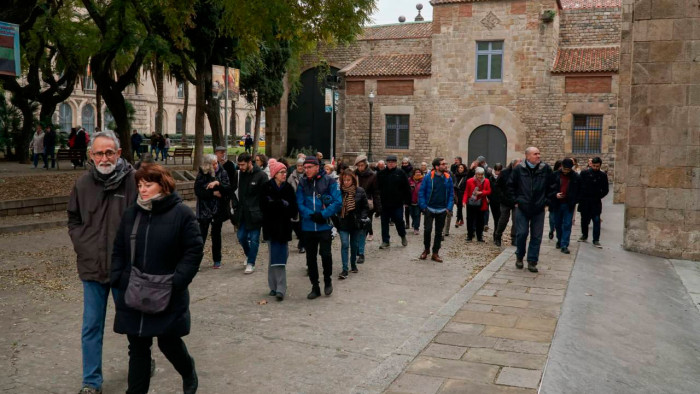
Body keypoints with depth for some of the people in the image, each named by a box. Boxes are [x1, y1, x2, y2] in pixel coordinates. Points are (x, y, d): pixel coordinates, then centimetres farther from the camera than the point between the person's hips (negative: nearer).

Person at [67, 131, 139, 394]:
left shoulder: (133, 181, -11)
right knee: (91, 328, 10)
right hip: (92, 268, 3)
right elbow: (74, 221, 12)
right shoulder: (83, 184, 1)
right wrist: (83, 248, -1)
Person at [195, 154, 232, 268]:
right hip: (204, 210, -1)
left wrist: (217, 183, -23)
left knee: (216, 234, 9)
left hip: (218, 209, 1)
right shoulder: (201, 174, -4)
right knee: (202, 234, -6)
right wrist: (213, 193, -13)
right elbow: (198, 191, -8)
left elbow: (228, 189, -8)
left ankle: (217, 260, 19)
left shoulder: (222, 173, -1)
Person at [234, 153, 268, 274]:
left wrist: (263, 212, -13)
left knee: (254, 239, 1)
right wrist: (236, 207, 7)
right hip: (243, 212, 5)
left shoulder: (261, 175, -10)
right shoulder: (240, 174, 5)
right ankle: (248, 254, 35)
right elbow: (236, 192, 15)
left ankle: (251, 263, 12)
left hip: (255, 213, -5)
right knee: (241, 236, 9)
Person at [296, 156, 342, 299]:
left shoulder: (329, 181, -4)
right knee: (310, 257, 8)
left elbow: (338, 203, -8)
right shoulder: (302, 183, 5)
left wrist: (323, 215, -17)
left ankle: (328, 280, 21)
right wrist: (311, 215, -15)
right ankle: (315, 286, 22)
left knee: (325, 253, -7)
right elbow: (300, 204, 1)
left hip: (324, 226, -3)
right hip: (308, 227, 3)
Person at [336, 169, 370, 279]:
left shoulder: (360, 191, -3)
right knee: (344, 245, -8)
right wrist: (336, 220, -10)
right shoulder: (339, 191, -5)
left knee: (355, 245, 12)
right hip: (343, 223, -1)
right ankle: (344, 269, -7)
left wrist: (363, 218, -6)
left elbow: (365, 207, 4)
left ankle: (353, 265, 32)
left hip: (356, 223, 1)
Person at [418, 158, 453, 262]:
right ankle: (426, 249, 17)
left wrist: (449, 207, -3)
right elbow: (421, 192, -3)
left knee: (439, 232, 8)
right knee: (427, 230, -6)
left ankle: (435, 253, 18)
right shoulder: (428, 177, -7)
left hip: (442, 210, 3)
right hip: (429, 209, -3)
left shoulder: (448, 178, 1)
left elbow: (451, 194, 6)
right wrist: (423, 206, -8)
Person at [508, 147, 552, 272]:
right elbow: (511, 185, 7)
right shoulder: (519, 169, -3)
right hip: (522, 208, -1)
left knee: (536, 236, 3)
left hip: (539, 209, 1)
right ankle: (519, 257, 21)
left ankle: (532, 262, 12)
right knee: (521, 233, -1)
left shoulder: (546, 169, 0)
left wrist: (546, 200, 7)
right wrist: (515, 200, 2)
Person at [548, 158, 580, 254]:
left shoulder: (576, 177, -3)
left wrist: (574, 201, 0)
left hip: (569, 205, -1)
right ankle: (559, 240, 33)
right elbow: (549, 188, 3)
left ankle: (564, 245, -2)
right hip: (557, 204, 1)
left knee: (567, 225, -3)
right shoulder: (555, 175, -3)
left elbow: (579, 191, 8)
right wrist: (554, 195, -14)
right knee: (558, 224, 13)